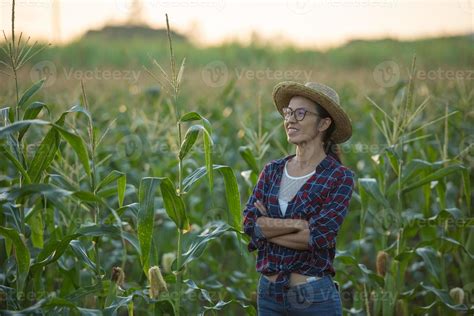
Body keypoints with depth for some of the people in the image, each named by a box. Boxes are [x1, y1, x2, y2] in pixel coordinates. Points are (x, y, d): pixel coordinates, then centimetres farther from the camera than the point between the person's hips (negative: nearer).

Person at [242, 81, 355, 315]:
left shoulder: (340, 177, -8)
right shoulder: (272, 171, 5)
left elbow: (319, 237, -18)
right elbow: (249, 223, -6)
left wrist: (268, 227, -8)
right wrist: (297, 223, -18)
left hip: (315, 297, -4)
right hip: (269, 292, 4)